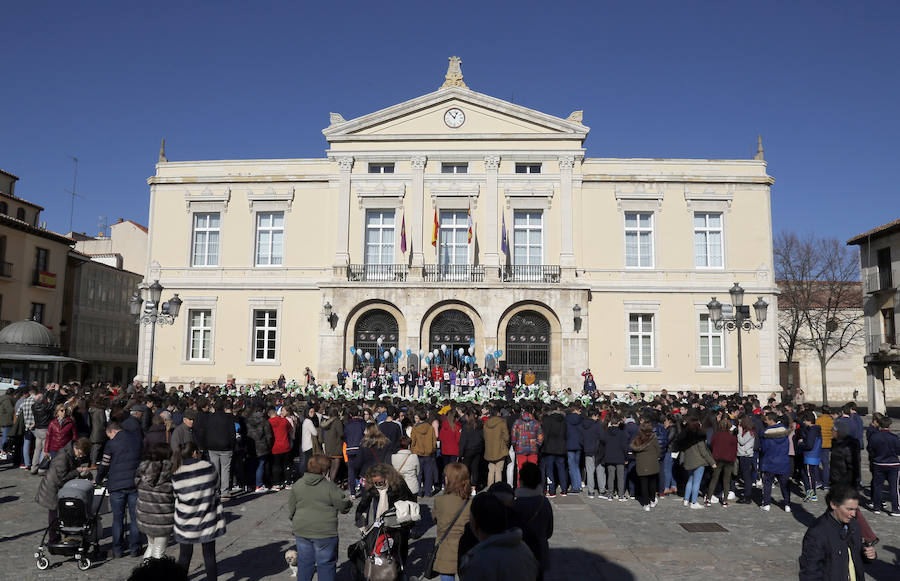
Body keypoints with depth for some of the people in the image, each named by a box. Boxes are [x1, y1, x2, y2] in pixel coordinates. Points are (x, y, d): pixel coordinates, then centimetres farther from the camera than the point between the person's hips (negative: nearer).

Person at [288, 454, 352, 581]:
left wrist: (295, 522, 24)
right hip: (324, 533, -4)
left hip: (301, 531, 4)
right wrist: (349, 503, 13)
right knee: (326, 564, 10)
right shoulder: (330, 486, -15)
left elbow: (291, 509, 8)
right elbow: (343, 506, -8)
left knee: (304, 562, 19)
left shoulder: (297, 485, -1)